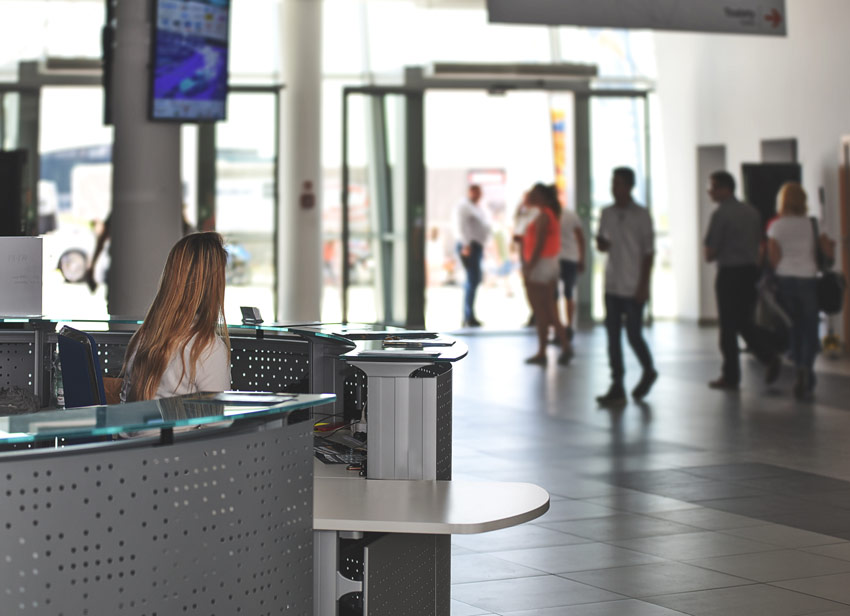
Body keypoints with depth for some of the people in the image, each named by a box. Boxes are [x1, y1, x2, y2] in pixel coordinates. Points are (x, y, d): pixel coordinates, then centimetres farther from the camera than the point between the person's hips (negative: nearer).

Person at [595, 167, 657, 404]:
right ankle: (617, 388, 5)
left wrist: (644, 286, -11)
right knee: (613, 335, 2)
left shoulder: (641, 215, -6)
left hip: (633, 287, -5)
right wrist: (601, 243, -9)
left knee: (633, 335, -2)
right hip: (612, 285, 5)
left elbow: (648, 252, -6)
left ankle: (648, 371, 25)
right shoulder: (607, 213, 8)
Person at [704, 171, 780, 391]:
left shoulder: (720, 214, -13)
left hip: (729, 273, -7)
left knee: (728, 326, 2)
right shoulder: (752, 212, 10)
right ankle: (769, 357, -2)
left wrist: (713, 255, 8)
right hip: (751, 270, 7)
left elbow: (709, 253, -12)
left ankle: (731, 376, 7)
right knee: (745, 322, 17)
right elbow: (759, 243, 16)